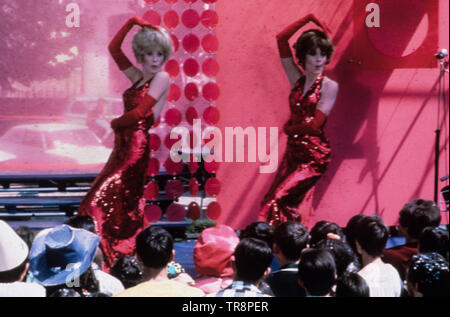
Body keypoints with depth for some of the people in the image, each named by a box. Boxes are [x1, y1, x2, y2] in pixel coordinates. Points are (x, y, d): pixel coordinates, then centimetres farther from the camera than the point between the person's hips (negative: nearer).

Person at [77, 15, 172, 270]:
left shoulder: (162, 78, -5)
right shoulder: (137, 77, 15)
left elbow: (139, 112, -13)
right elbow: (114, 48, 21)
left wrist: (116, 123, 2)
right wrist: (132, 23, 14)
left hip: (137, 146, -8)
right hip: (124, 145, 8)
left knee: (106, 201, -12)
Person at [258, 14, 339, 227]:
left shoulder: (329, 86, -5)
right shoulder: (297, 79, 9)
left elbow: (314, 124, -12)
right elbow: (282, 39, 8)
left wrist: (290, 128, 3)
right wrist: (308, 19, 7)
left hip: (314, 156, -6)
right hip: (293, 152, 6)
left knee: (280, 200, -17)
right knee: (272, 203, 0)